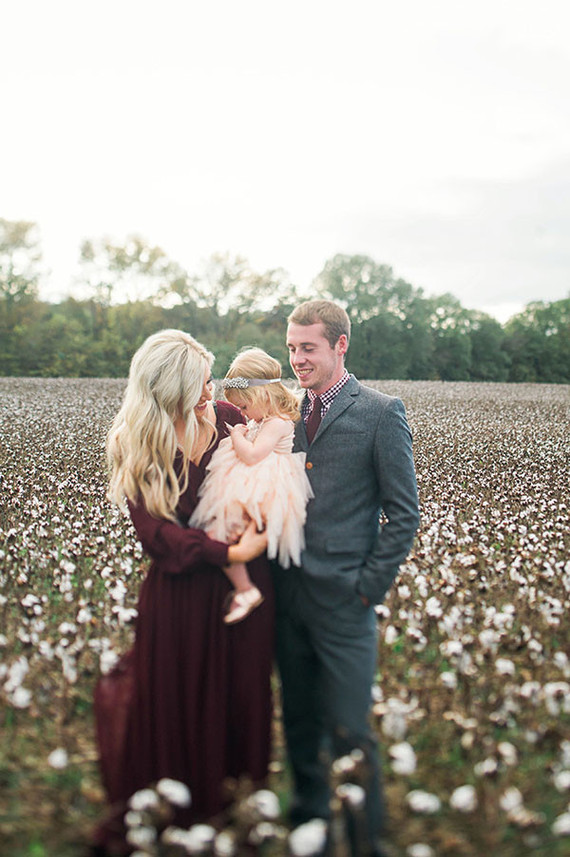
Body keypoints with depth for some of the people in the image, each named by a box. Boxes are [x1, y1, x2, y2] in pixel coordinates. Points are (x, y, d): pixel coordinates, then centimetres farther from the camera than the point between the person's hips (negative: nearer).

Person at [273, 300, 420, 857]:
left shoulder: (381, 413, -7)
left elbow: (403, 512, -6)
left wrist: (369, 587, -9)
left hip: (343, 600, -5)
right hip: (288, 593, 5)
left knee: (348, 730, 2)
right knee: (299, 718, 18)